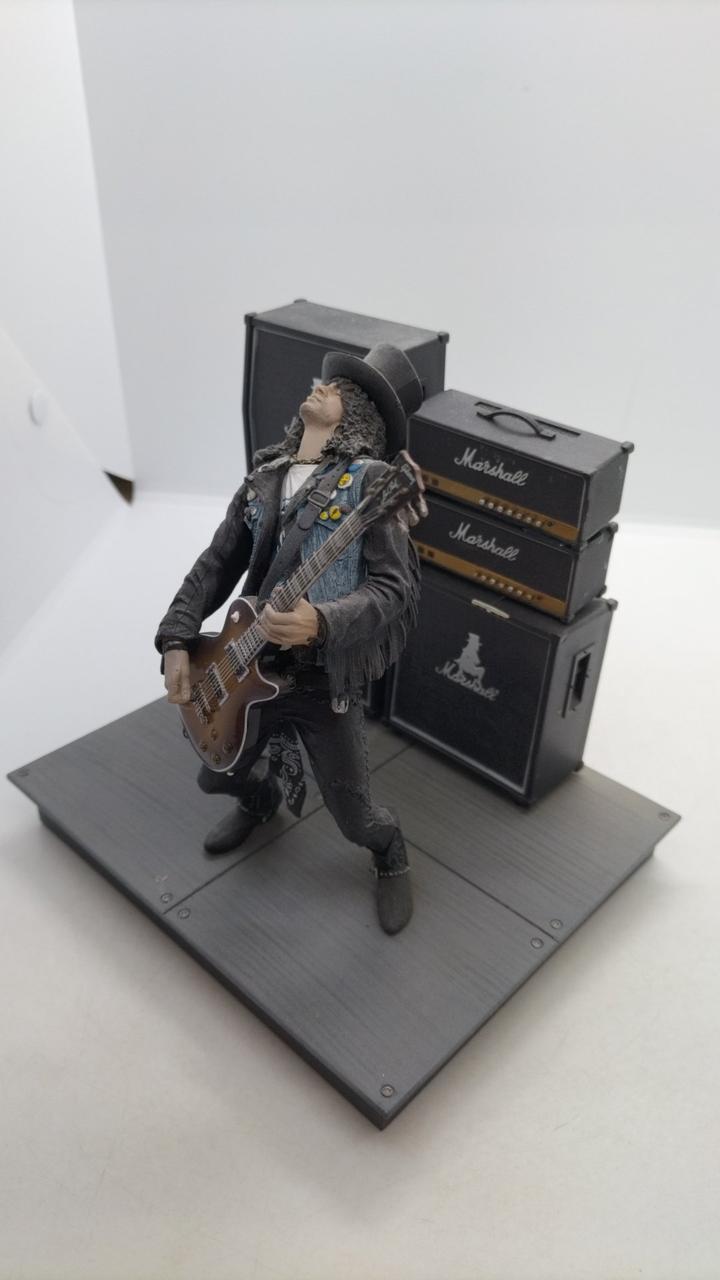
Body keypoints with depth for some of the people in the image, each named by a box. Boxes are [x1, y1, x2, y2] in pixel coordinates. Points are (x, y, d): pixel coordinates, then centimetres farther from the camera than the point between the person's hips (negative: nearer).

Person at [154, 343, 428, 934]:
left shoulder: (370, 480, -12)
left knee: (354, 816, 5)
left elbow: (394, 587, -20)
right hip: (251, 667, 6)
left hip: (327, 680, -5)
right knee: (218, 776, 23)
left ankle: (391, 857, 41)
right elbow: (215, 566, 9)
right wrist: (176, 641, -1)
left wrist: (321, 622, -37)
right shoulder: (262, 478, 7)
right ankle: (268, 790, 58)